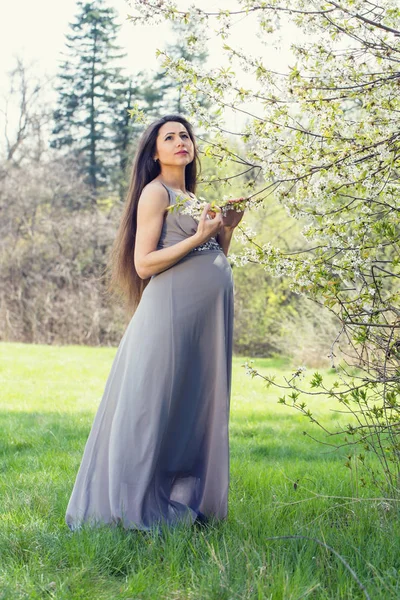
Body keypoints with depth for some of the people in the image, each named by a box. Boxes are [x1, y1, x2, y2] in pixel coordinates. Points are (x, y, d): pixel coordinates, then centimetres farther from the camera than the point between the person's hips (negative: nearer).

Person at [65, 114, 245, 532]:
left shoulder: (192, 199, 21)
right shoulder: (156, 192, -3)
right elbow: (144, 264, -11)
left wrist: (227, 228, 10)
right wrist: (199, 237, -14)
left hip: (208, 315, 8)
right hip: (173, 309, -8)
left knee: (196, 410, 9)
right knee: (156, 407, -5)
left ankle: (186, 503, 16)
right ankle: (137, 509, 1)